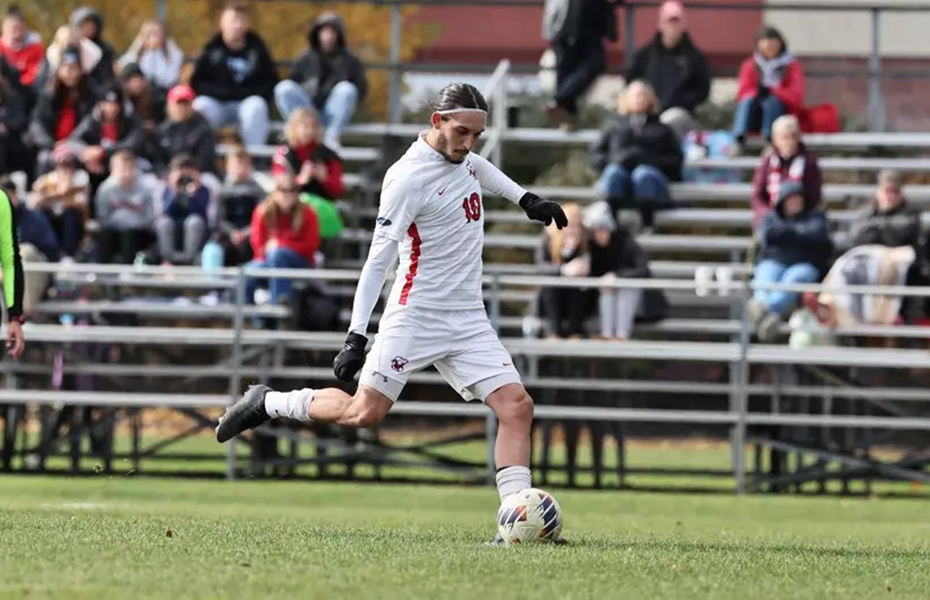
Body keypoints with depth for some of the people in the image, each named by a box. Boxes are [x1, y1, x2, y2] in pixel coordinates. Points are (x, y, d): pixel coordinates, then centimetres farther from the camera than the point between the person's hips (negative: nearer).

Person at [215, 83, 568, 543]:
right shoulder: (408, 178, -16)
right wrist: (357, 336, -21)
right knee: (364, 413, -11)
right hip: (415, 315, -7)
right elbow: (378, 258, -18)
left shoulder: (460, 155, 7)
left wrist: (526, 199, 32)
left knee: (516, 406, -8)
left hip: (468, 319, 7)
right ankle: (267, 403, 11)